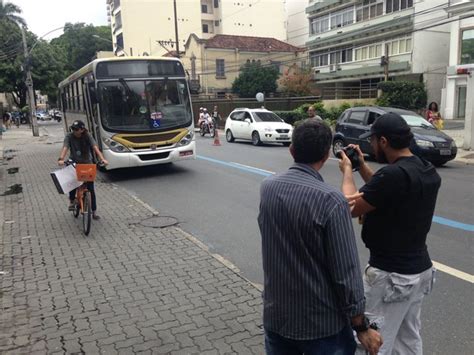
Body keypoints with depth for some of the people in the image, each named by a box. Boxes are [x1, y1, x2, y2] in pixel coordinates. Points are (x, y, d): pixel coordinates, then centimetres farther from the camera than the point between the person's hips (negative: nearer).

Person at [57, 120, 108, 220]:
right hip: (74, 164, 1)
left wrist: (102, 159, -39)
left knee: (91, 188, -2)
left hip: (87, 164, -1)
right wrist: (61, 159, -42)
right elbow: (65, 148, -23)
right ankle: (72, 201, 13)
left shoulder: (87, 137, -11)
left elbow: (95, 147, -23)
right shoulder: (69, 137, -9)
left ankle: (94, 211, 8)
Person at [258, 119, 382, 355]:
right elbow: (346, 272, -20)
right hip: (321, 323, -5)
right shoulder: (331, 200, -23)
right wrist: (362, 327, -6)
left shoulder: (267, 187, -5)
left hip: (276, 316, 5)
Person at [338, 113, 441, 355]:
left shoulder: (393, 174, -26)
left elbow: (351, 208, -17)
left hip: (391, 275, -9)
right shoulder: (428, 172, 3)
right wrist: (362, 166, 12)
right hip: (420, 269, 9)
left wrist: (347, 171, -2)